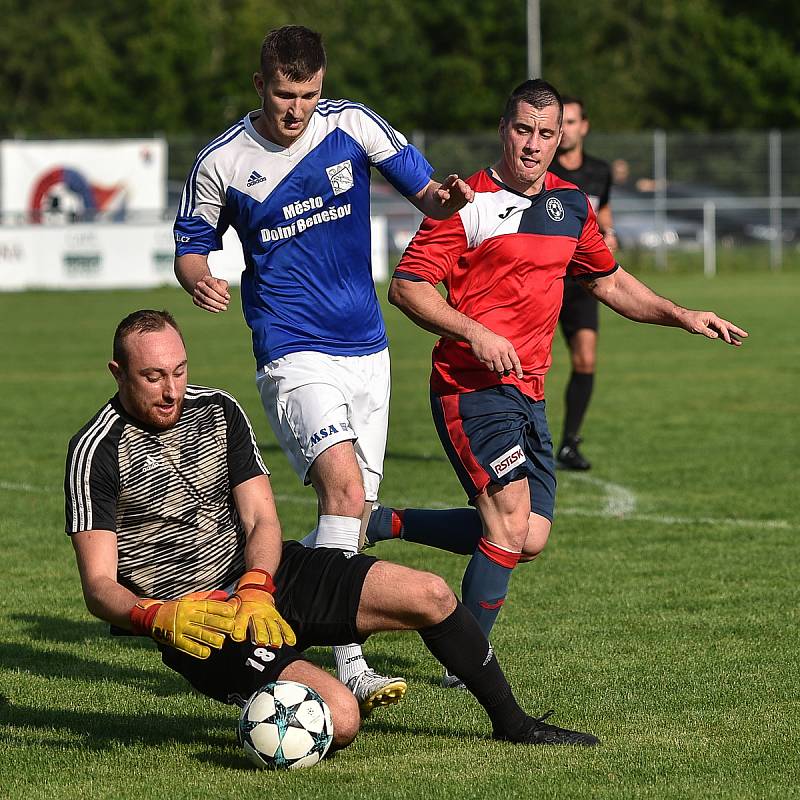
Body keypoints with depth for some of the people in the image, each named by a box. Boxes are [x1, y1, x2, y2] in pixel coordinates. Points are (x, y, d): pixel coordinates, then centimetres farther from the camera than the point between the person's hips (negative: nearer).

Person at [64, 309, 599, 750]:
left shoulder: (218, 410, 5)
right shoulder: (97, 451, -13)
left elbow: (262, 520, 1)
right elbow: (99, 586, -15)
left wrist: (255, 589, -20)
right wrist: (163, 618, -35)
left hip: (261, 575, 6)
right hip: (192, 622, -6)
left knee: (429, 595, -5)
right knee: (338, 717, -27)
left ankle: (511, 722, 17)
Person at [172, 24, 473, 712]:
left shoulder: (351, 125, 0)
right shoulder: (222, 163, -4)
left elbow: (421, 187, 5)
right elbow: (190, 246, 7)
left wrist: (443, 197, -19)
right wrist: (198, 279, -16)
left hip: (367, 350, 5)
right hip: (294, 353, -5)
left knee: (353, 512, 7)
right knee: (345, 488, -23)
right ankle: (349, 667, -25)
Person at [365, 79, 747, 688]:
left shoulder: (571, 204, 12)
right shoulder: (468, 202, -8)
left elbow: (609, 281, 27)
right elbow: (406, 286, -10)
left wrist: (683, 316, 17)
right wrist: (474, 333, -21)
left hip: (529, 392, 7)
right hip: (472, 385, -7)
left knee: (529, 539, 4)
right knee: (512, 522, -19)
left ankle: (383, 524, 20)